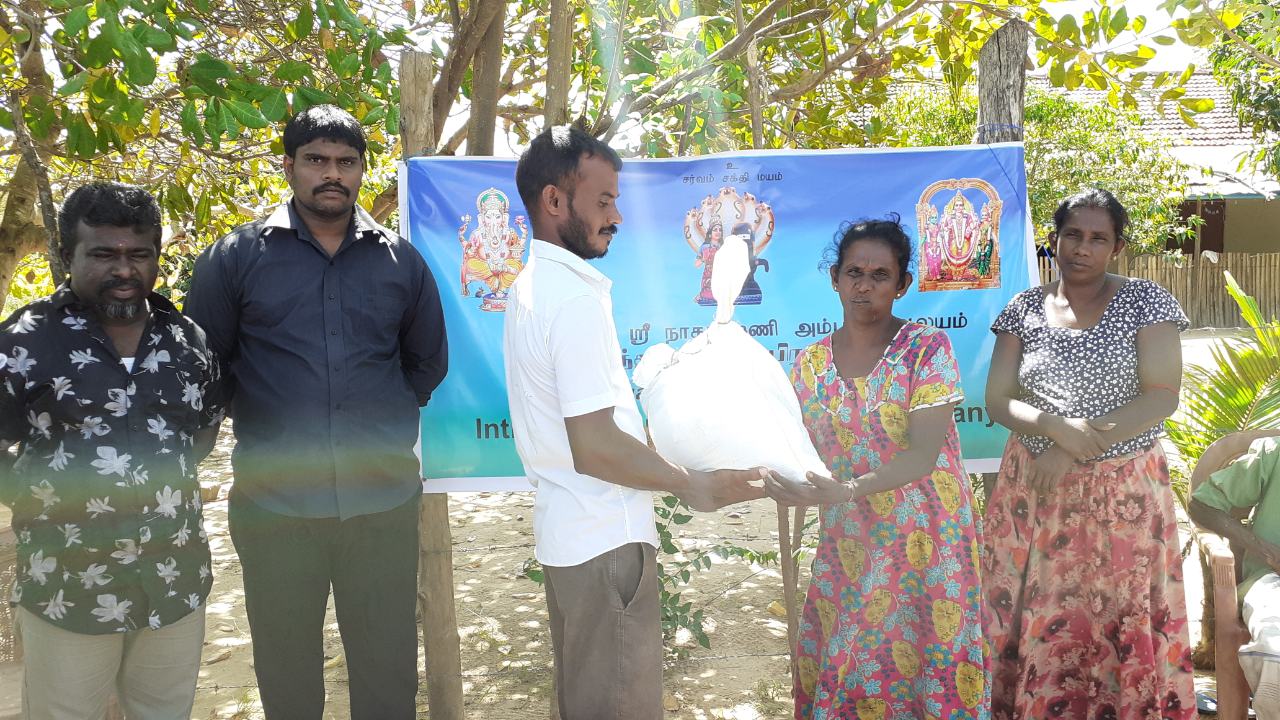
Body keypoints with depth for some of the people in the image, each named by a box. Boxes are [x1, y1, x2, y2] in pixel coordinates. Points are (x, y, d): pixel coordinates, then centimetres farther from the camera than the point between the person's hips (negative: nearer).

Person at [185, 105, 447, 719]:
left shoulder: (401, 260, 7)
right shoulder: (237, 256, 2)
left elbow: (428, 362, 16)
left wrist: (386, 419, 8)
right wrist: (260, 425, 4)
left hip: (384, 499, 1)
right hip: (273, 500, -1)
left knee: (388, 667, 12)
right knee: (285, 669, 14)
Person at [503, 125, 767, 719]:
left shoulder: (531, 286, 11)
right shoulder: (576, 298, -20)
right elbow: (595, 448, -24)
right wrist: (692, 485, -11)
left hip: (567, 533, 10)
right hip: (607, 540, -10)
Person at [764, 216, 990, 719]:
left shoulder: (927, 348, -9)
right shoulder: (810, 363, 3)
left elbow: (924, 453, -18)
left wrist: (846, 490, -31)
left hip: (923, 542, -3)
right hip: (844, 547, 3)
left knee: (921, 664, 3)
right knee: (841, 670, 8)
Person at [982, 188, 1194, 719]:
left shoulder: (1146, 302, -3)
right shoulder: (1024, 309, 3)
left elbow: (1163, 396, -11)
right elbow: (997, 400, 0)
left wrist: (1074, 451, -16)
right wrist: (1055, 427, -19)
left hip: (1123, 492, -2)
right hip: (1035, 491, 2)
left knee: (1118, 624, 5)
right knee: (1037, 621, 6)